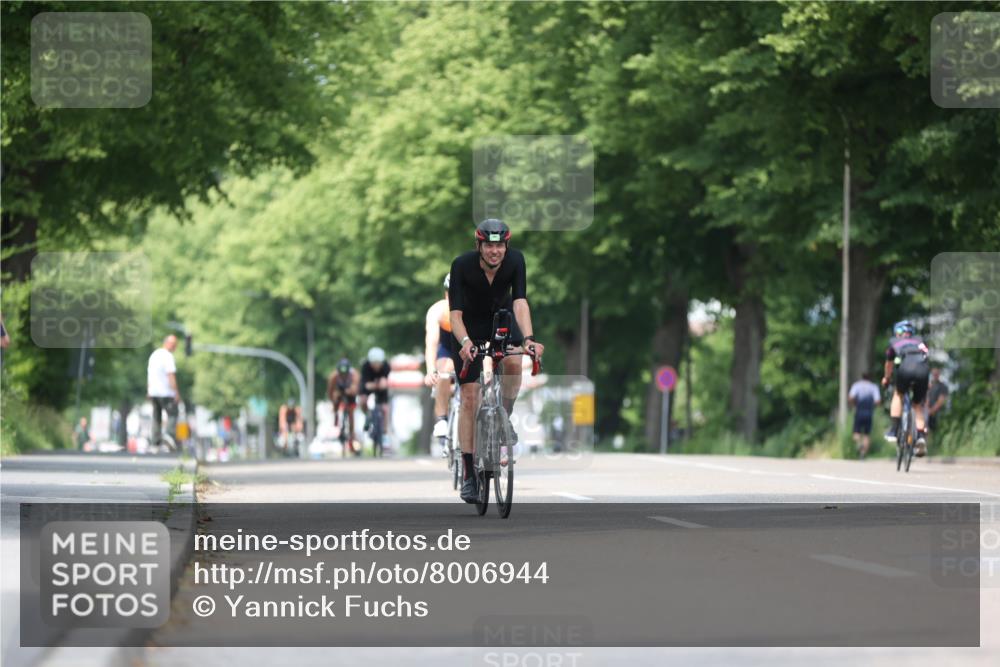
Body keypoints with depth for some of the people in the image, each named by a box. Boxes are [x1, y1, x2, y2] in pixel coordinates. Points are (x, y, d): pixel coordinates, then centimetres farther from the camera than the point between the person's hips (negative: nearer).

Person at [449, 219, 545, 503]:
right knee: (469, 397, -7)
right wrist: (465, 342, -52)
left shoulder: (515, 260, -26)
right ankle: (468, 473, -1)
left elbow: (520, 301, -35)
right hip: (470, 325, -1)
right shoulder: (462, 265, -30)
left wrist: (528, 338, -50)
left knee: (513, 363, -31)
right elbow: (455, 313, -34)